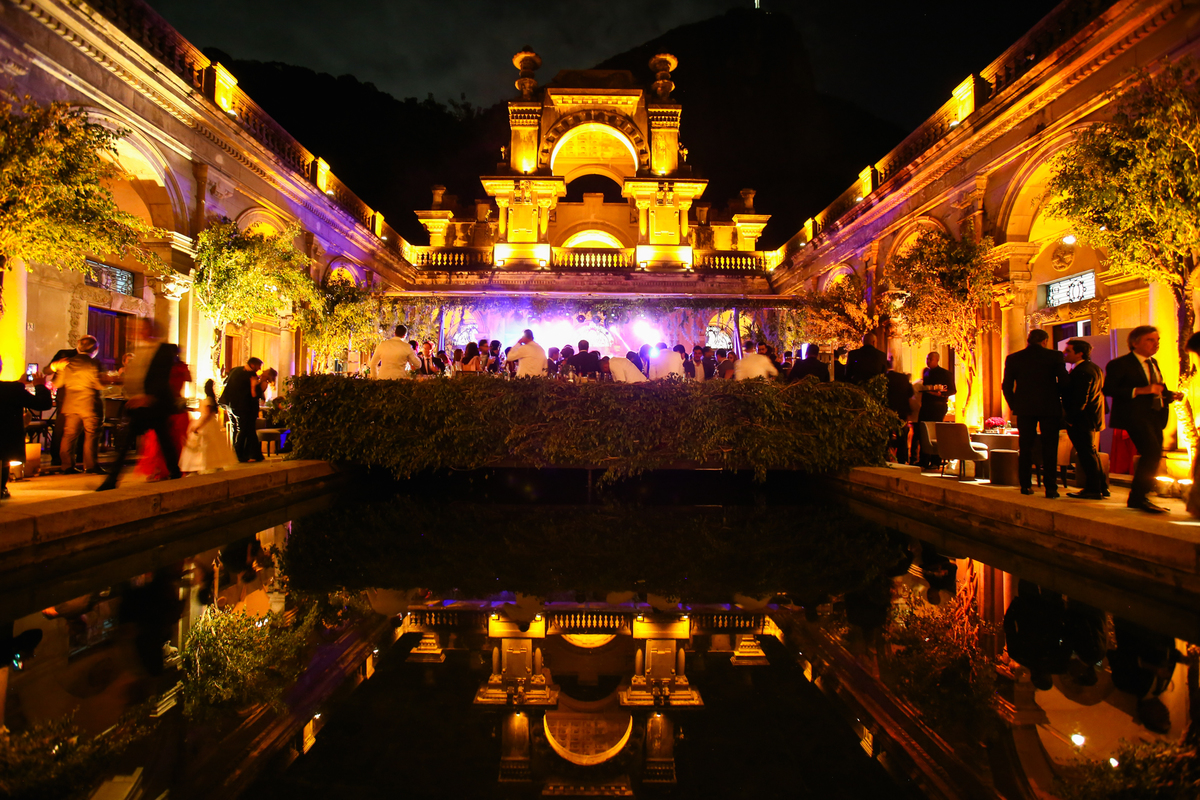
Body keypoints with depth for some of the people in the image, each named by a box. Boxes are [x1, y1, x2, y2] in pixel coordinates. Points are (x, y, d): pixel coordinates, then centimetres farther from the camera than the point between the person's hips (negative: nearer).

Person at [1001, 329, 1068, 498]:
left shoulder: (1013, 358, 3)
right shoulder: (1055, 356, -2)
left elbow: (1006, 385, 3)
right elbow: (1064, 381, -3)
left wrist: (1014, 405, 13)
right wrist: (1057, 398, 13)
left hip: (1024, 408, 2)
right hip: (1050, 408, -1)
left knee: (1025, 448, 8)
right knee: (1050, 448, 2)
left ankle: (1025, 485, 8)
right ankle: (1050, 488, 0)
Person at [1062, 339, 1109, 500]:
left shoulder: (1082, 372, -20)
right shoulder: (1095, 368, 15)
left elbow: (1080, 400, -24)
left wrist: (1069, 418, -16)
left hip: (1082, 420, -11)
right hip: (1093, 419, 11)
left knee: (1087, 454, -4)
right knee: (1090, 453, 17)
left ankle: (1093, 490, 1)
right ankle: (1101, 487, 24)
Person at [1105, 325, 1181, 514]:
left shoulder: (1153, 363, 20)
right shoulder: (1120, 364, -7)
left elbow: (1159, 388, 28)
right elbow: (1108, 389, -17)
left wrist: (1171, 395, 6)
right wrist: (1140, 390, -23)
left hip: (1155, 417, 9)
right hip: (1136, 415, -9)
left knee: (1152, 457, 8)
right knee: (1152, 452, -20)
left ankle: (1137, 498, 18)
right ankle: (1139, 498, -11)